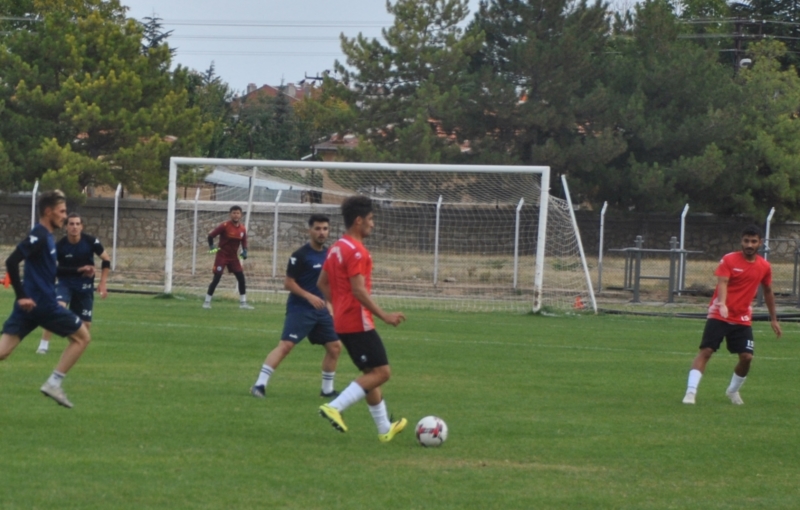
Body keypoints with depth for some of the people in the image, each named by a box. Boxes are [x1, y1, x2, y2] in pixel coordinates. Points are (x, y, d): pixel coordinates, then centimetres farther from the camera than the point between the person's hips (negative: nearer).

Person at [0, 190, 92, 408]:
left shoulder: (45, 236, 15)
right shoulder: (39, 236, -13)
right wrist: (22, 296, -21)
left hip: (30, 303, 9)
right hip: (43, 304, -9)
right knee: (82, 337, 7)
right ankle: (53, 383, 4)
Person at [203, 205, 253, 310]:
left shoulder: (242, 229, 0)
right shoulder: (225, 226, -15)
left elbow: (244, 242, 11)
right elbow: (211, 235, -11)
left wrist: (244, 251, -7)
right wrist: (211, 246, -19)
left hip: (233, 257, 5)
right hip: (222, 256, -5)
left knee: (241, 278, 0)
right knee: (216, 278, -9)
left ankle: (243, 303, 10)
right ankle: (207, 301, 2)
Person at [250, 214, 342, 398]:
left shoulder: (328, 254, 9)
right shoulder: (300, 255, -12)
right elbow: (288, 283, -12)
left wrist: (327, 303, 17)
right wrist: (309, 296, -21)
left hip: (320, 310, 7)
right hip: (299, 309, -7)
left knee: (335, 347, 8)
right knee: (285, 345, -18)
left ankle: (327, 389, 22)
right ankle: (260, 384, -18)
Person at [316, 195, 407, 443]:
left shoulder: (336, 248, 13)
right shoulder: (356, 251, -17)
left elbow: (322, 283, 20)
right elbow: (359, 290, -23)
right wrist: (384, 316, -21)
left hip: (343, 321, 10)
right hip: (358, 322, -10)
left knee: (371, 373, 17)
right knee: (381, 372, -8)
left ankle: (385, 429, 21)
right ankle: (335, 407, -15)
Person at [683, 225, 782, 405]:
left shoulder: (764, 267, 4)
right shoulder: (729, 260, -9)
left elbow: (768, 292, 19)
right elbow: (722, 283, -21)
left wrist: (773, 319, 21)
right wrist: (722, 304, -41)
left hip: (743, 319, 4)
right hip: (719, 315, -4)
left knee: (746, 357, -4)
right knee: (706, 351, -13)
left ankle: (733, 390, 21)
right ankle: (691, 392, -15)